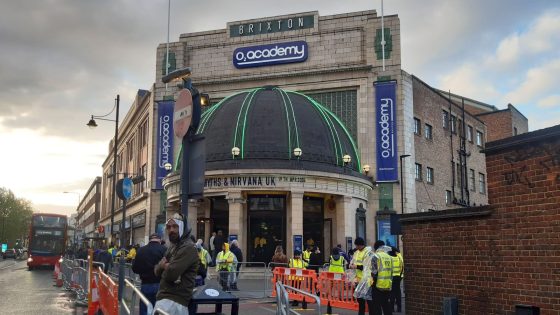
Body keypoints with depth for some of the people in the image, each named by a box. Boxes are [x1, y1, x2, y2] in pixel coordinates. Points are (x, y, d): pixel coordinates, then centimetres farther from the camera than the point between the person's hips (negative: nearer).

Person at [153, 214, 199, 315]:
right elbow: (156, 270, 16)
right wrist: (162, 265, -8)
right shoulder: (172, 246, 19)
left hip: (173, 301, -9)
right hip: (165, 297, 9)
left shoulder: (188, 248, -14)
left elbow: (170, 274, -22)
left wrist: (164, 266, 0)